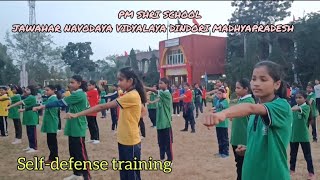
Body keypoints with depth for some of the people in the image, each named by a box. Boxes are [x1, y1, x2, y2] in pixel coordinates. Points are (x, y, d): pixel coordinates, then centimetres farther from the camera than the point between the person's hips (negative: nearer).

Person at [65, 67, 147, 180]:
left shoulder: (132, 96, -22)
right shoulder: (130, 94, 8)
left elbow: (103, 107, -23)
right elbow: (143, 111, 23)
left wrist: (77, 114, -20)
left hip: (131, 143, -9)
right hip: (123, 141, 9)